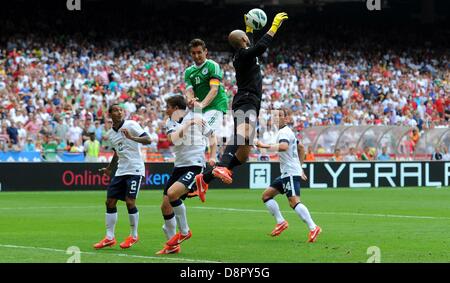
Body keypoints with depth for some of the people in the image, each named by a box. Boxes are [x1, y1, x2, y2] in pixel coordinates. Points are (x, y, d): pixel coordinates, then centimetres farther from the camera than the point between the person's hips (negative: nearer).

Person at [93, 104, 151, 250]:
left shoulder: (131, 125, -7)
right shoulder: (112, 134, 12)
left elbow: (148, 140, -18)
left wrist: (132, 137, -33)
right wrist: (109, 169, 32)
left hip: (135, 169, -7)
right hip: (120, 171, 7)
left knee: (130, 201, -12)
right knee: (110, 201, 2)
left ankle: (134, 236, 5)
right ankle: (109, 238, 9)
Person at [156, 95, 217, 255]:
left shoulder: (196, 119, -4)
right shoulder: (170, 122, 7)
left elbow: (212, 136, 11)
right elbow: (173, 139, -15)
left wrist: (212, 157, 3)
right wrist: (187, 124, -20)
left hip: (195, 165, -7)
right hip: (179, 165, 7)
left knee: (172, 193, -28)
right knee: (165, 206, 3)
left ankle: (184, 231, -9)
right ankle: (172, 245, 17)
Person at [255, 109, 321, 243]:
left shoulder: (284, 132, -11)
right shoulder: (286, 132, 22)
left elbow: (284, 146, -33)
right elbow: (301, 148, 32)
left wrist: (266, 146, -37)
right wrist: (300, 167, 32)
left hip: (291, 173, -11)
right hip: (286, 173, 11)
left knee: (294, 201, -22)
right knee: (266, 195, 11)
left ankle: (313, 228, -27)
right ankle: (281, 222, 9)